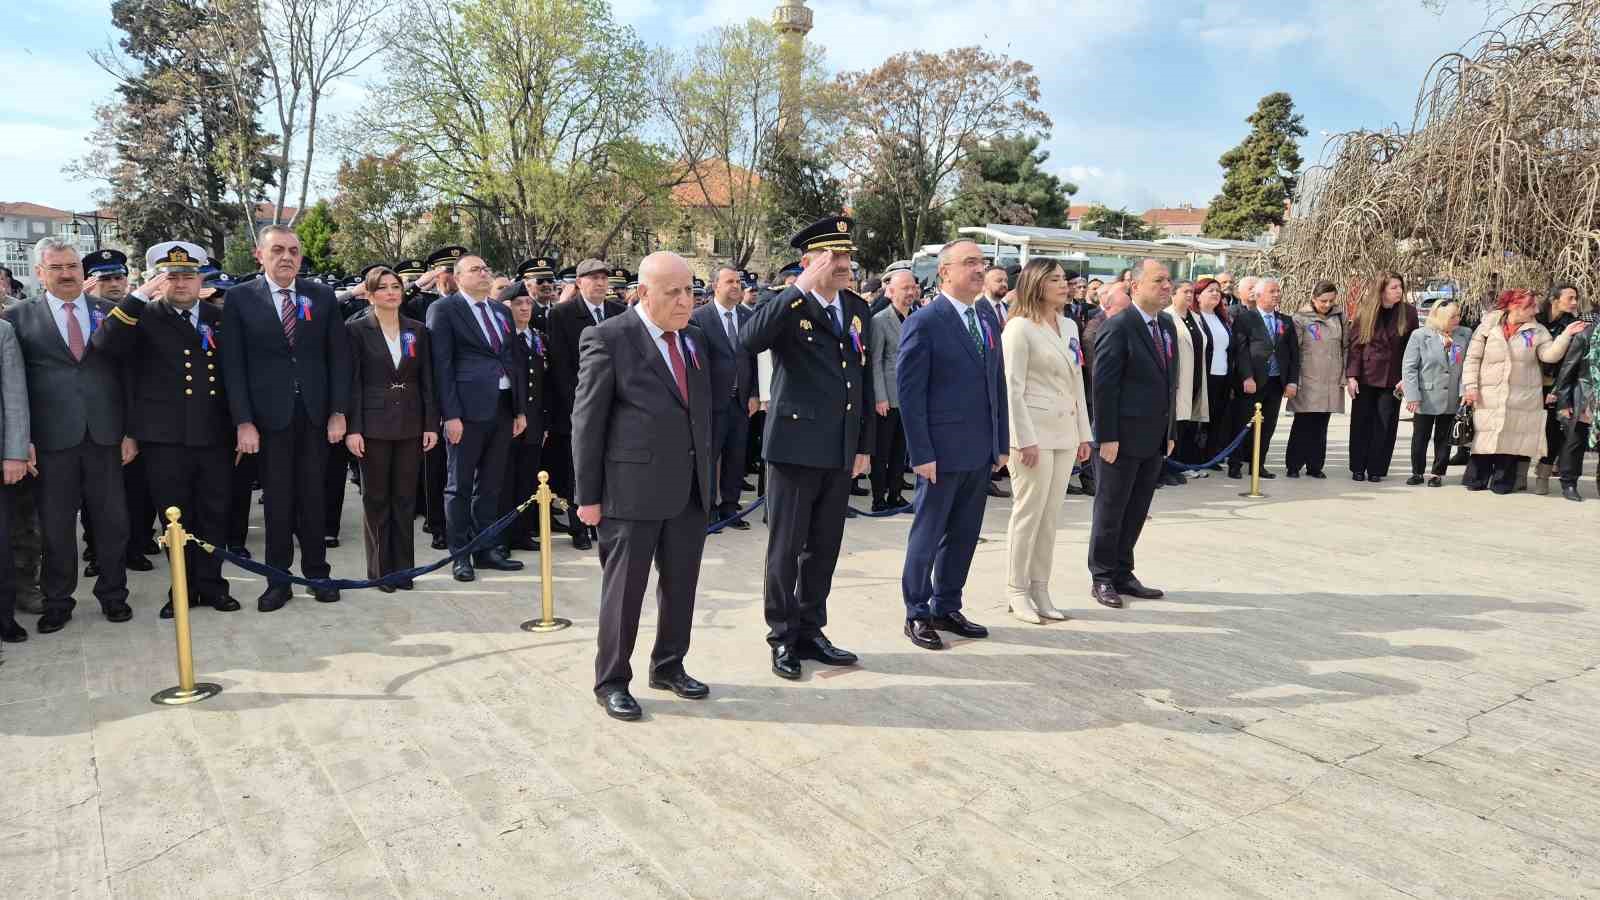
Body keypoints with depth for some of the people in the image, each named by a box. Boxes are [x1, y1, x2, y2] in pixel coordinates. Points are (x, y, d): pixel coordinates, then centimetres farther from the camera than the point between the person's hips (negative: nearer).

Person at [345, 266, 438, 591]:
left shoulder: (418, 330, 7)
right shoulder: (358, 330, -1)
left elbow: (427, 380, 7)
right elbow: (352, 382, -4)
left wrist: (431, 424, 1)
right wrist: (353, 428, -10)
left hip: (410, 425, 3)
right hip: (374, 425, -2)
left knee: (405, 499, 7)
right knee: (376, 499, 5)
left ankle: (403, 567, 15)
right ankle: (380, 570, 13)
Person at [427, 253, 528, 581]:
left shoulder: (502, 311, 17)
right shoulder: (444, 310, -2)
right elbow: (442, 365, -8)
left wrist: (520, 409, 11)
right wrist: (451, 415, -15)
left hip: (503, 407, 6)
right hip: (468, 408, -6)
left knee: (491, 484, 12)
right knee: (460, 486, 3)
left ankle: (486, 549, 21)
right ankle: (460, 555, 11)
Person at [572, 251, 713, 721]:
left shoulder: (695, 337, 10)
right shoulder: (607, 338, -9)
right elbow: (587, 421, -9)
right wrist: (588, 496, -10)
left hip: (691, 488, 6)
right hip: (634, 487, -6)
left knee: (681, 584, 15)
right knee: (624, 588, 5)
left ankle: (668, 666, 33)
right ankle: (611, 681, 21)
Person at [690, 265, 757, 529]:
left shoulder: (748, 317, 9)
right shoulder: (699, 317, -5)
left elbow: (755, 359, 10)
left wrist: (754, 395, 2)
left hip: (742, 401, 4)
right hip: (713, 400, -4)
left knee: (736, 458, 9)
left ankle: (729, 509, 20)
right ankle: (708, 510, 15)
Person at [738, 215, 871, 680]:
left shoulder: (858, 309, 11)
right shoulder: (787, 306, -7)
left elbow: (866, 379, 15)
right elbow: (748, 339, -29)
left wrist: (865, 445, 13)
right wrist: (802, 288, -28)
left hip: (840, 451, 6)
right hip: (795, 446, -6)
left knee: (824, 548, 14)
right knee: (786, 548, 5)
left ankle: (811, 632, 27)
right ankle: (783, 638, 18)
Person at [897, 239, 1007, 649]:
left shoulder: (988, 317, 11)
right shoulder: (924, 323, -10)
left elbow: (997, 381, 13)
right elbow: (909, 392, -12)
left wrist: (1003, 442, 9)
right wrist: (922, 453, -15)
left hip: (980, 451, 7)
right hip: (942, 452, -6)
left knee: (963, 535, 14)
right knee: (927, 535, 5)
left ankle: (947, 608, 28)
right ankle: (918, 615, 18)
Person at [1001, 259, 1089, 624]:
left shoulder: (1070, 326, 13)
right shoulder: (1020, 328, -9)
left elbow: (1077, 384, 16)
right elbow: (1013, 389, -13)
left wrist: (1083, 433, 14)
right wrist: (1026, 440, -17)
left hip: (1065, 433, 7)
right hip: (1034, 432, -7)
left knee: (1050, 514, 11)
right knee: (1028, 512, -1)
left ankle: (1040, 588, 20)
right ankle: (1017, 590, 11)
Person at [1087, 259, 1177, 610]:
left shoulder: (1167, 327, 12)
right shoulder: (1118, 327, -12)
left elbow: (1169, 383, 15)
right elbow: (1103, 384, -15)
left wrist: (1169, 432, 12)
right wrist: (1107, 437, -18)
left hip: (1154, 439, 7)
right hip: (1123, 438, -7)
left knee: (1136, 511, 13)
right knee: (1110, 510, 4)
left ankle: (1122, 574, 25)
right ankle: (1103, 579, 15)